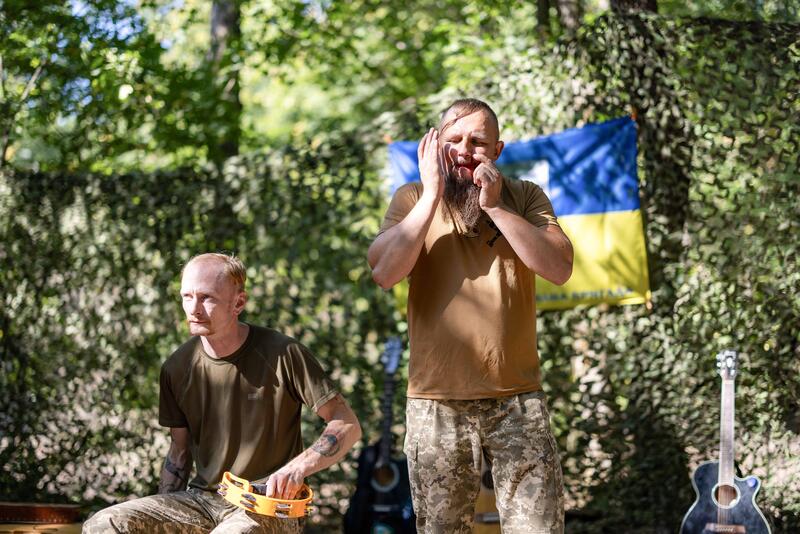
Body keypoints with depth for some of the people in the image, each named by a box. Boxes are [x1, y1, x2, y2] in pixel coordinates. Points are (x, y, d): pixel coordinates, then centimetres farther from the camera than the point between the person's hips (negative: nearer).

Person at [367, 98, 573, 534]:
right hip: (436, 401, 0)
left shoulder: (525, 198, 5)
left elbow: (559, 268, -11)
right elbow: (384, 272, -12)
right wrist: (432, 195, -14)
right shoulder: (413, 199, 4)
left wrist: (494, 206, -14)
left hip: (517, 398, 0)